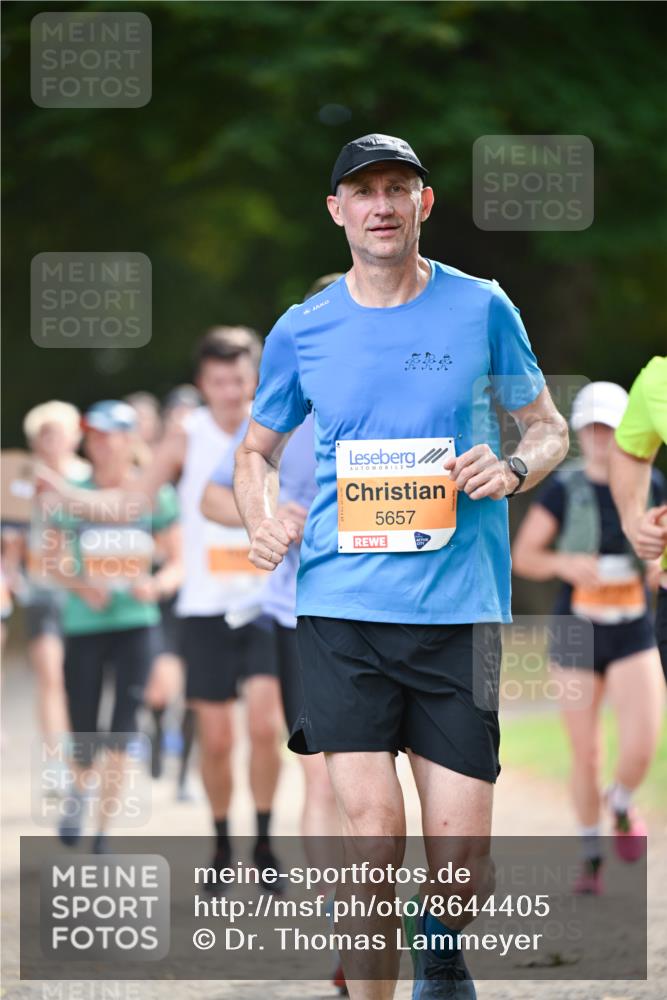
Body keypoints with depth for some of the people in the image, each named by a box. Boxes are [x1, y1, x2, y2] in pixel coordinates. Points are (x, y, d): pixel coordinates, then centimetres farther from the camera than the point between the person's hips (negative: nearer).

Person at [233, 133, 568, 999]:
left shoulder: (481, 310, 5)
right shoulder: (302, 330, 7)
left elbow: (550, 428, 15)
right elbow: (257, 448, 22)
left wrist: (511, 469, -7)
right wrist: (263, 522, 1)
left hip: (460, 607, 0)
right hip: (342, 606, 0)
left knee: (459, 844, -1)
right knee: (371, 822, -16)